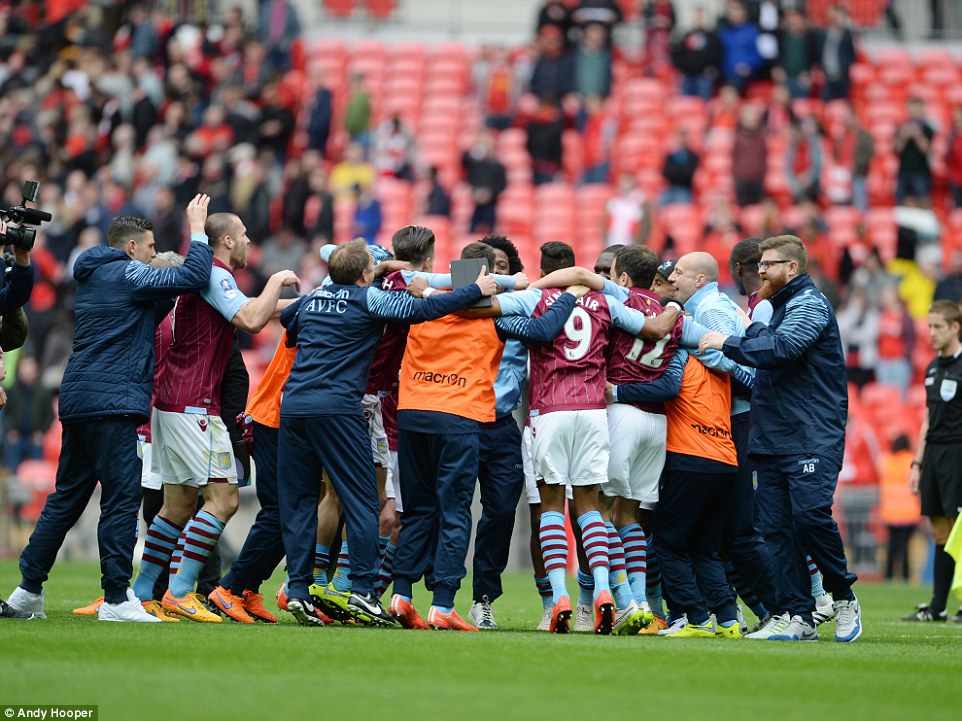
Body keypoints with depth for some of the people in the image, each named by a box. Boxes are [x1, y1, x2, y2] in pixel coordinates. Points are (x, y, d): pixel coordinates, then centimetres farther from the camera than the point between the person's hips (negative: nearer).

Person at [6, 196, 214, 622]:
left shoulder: (93, 277, 21)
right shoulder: (126, 274, -7)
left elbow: (145, 314, 30)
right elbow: (194, 277, -14)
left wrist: (169, 294, 17)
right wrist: (197, 230, -2)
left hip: (78, 402, 9)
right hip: (111, 403, -9)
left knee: (67, 497, 14)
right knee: (122, 496, -8)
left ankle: (29, 587, 15)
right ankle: (116, 599, -11)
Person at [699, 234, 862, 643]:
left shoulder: (809, 303, -6)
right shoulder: (778, 307, 22)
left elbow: (782, 348, -21)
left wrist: (728, 344, -13)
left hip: (813, 439, -9)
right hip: (772, 438, 9)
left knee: (810, 513, -19)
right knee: (776, 527, 1)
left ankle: (844, 598, -1)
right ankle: (795, 616, 1)